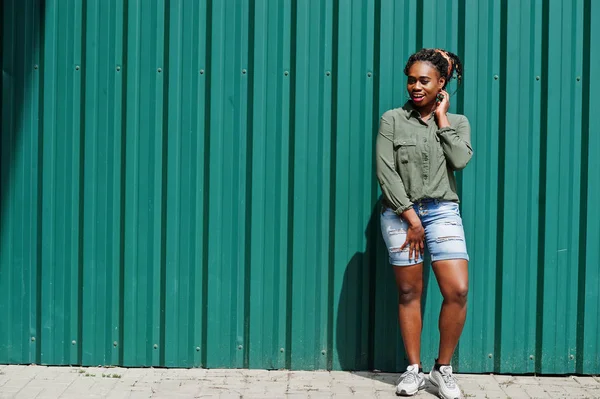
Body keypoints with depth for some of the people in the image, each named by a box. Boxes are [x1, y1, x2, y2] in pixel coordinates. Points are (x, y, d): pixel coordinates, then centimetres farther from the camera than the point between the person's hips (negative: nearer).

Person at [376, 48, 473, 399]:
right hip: (400, 213, -1)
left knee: (457, 291, -11)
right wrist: (410, 217, -11)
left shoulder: (457, 122, 10)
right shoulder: (393, 120, 3)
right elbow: (385, 171, -5)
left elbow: (460, 160, -10)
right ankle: (414, 370, 15)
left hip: (442, 211, 1)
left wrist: (441, 117, -3)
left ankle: (443, 369, 5)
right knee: (409, 292, 3)